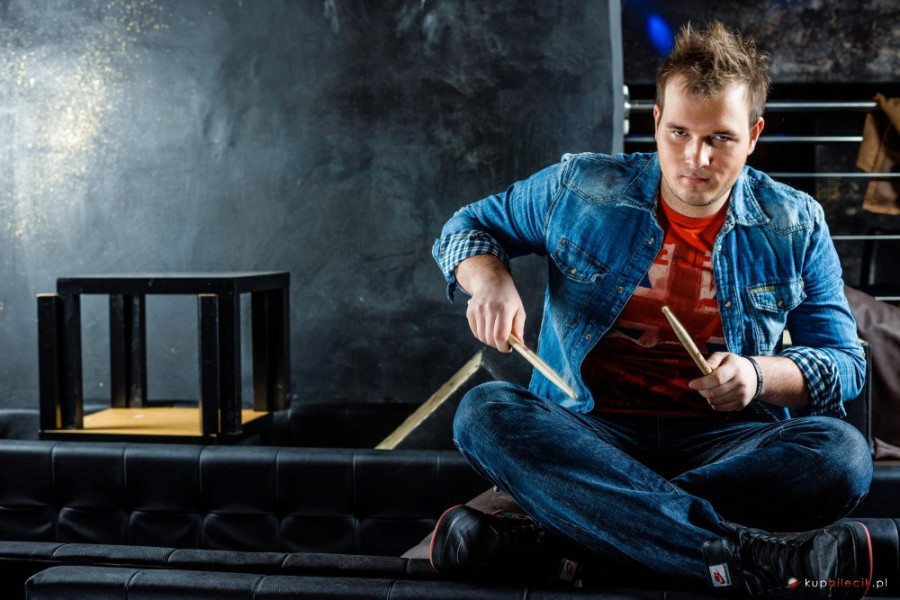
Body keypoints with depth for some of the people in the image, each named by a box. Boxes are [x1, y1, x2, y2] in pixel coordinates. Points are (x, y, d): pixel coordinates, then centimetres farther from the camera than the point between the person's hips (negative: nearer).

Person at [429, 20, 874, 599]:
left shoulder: (795, 226, 5)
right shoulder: (579, 189, 4)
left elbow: (845, 361, 10)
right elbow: (469, 227, 17)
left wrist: (761, 375, -12)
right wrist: (490, 281, -8)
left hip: (727, 443, 1)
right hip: (590, 436, 0)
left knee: (842, 454, -31)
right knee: (485, 411, -31)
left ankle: (549, 534, -34)